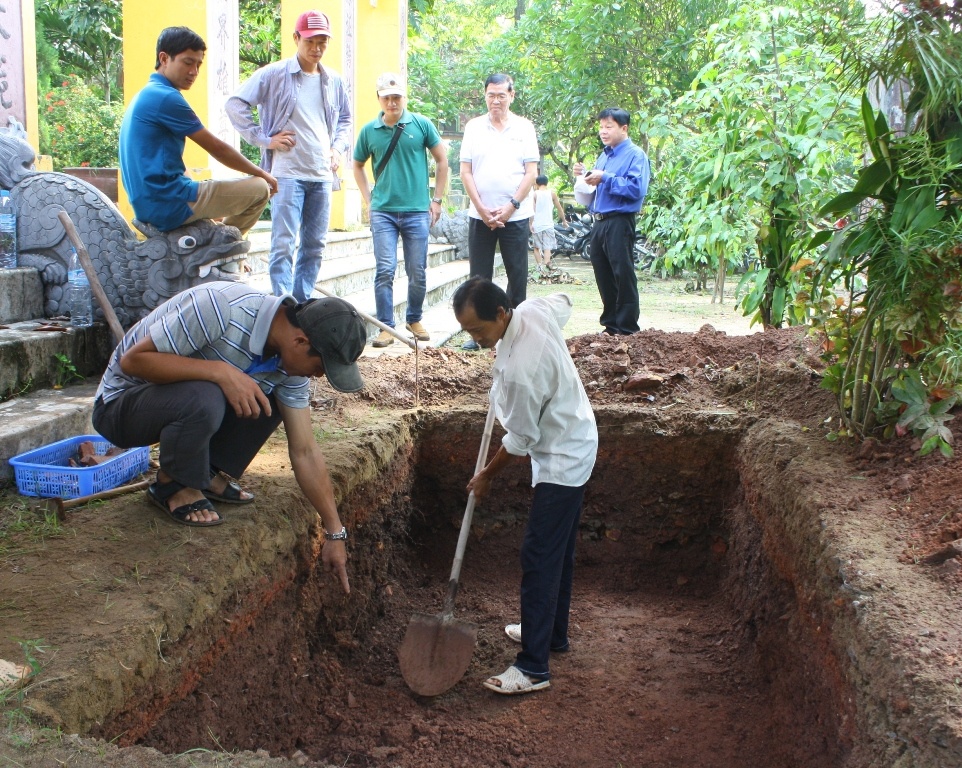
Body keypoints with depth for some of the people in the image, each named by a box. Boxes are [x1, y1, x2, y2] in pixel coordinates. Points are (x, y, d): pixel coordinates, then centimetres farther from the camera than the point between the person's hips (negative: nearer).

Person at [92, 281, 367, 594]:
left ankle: (210, 474, 6)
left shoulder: (290, 366, -10)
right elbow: (133, 359, -29)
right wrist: (220, 371, -37)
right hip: (119, 404, -6)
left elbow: (305, 453, -5)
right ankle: (172, 486, -8)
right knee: (204, 399, -35)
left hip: (185, 401, 7)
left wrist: (335, 533, -4)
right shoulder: (218, 308, -32)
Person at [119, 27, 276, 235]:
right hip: (170, 204, -11)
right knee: (259, 189, -8)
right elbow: (217, 148, -9)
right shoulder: (166, 98, -14)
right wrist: (261, 173, 4)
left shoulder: (145, 96, 17)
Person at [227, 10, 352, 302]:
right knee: (283, 243, -9)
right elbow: (236, 105, -4)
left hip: (322, 175, 5)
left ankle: (303, 303, 17)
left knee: (315, 244, 8)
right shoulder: (274, 74, -3)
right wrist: (264, 139, -8)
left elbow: (345, 120, 26)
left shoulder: (334, 81, 12)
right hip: (287, 172, -5)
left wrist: (338, 149, 10)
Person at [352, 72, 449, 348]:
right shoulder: (369, 131, 3)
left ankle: (414, 320, 26)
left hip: (417, 211, 0)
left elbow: (442, 160, 7)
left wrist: (437, 199, 5)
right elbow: (358, 166, 17)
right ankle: (386, 327, 1)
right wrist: (368, 200, 9)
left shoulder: (421, 125, -1)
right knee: (385, 270, -6)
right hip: (383, 212, 0)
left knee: (418, 273, 7)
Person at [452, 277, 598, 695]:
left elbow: (520, 440, -21)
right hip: (572, 443, 10)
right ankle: (553, 632, 34)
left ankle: (533, 667, -6)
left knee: (539, 555, -9)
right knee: (558, 549, 20)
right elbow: (564, 302, 17)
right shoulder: (535, 308, -9)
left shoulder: (521, 368, -33)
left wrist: (486, 475, -3)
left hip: (562, 459, -10)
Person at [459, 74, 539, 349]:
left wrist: (511, 206, -10)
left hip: (515, 215, -1)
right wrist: (481, 208, -7)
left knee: (517, 275, 1)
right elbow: (465, 172, 3)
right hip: (479, 215, 1)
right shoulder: (473, 127, 6)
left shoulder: (524, 128, 4)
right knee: (479, 275, 3)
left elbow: (531, 172, 0)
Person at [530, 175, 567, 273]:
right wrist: (564, 220, 22)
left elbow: (532, 210, -9)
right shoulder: (552, 193, 5)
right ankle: (546, 266, -20)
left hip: (536, 224, -1)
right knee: (547, 248, -2)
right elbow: (559, 208, 10)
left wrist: (531, 224, -9)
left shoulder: (534, 194, 1)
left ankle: (540, 265, 1)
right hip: (548, 224, 1)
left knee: (537, 247, 13)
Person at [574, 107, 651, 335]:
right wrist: (585, 175, 7)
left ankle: (627, 327, 0)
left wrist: (605, 178, -18)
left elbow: (637, 188, -20)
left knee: (623, 274, -5)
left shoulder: (635, 155, -6)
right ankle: (610, 323, 19)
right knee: (603, 275, 11)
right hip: (599, 222, 8)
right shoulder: (603, 156, 18)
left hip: (619, 222, -8)